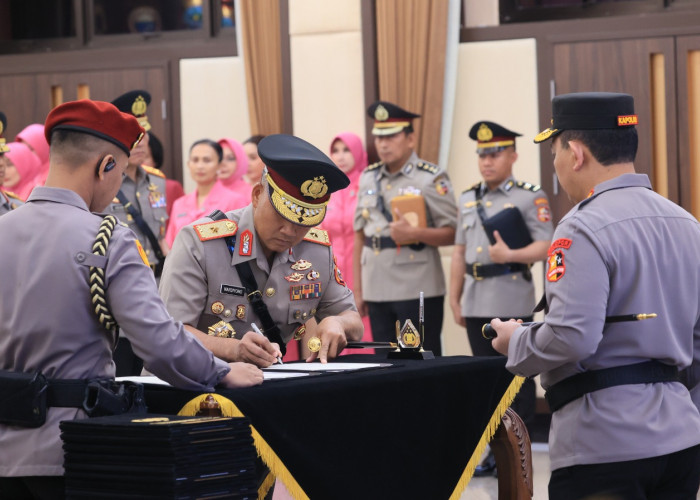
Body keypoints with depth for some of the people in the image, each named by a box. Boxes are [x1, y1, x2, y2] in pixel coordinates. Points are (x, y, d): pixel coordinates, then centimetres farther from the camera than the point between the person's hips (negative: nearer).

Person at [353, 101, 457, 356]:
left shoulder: (432, 179, -3)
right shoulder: (368, 178, 12)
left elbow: (452, 234, -5)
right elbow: (359, 237, 15)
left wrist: (413, 233, -22)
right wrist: (358, 289, 12)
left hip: (418, 289, -5)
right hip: (377, 290, 5)